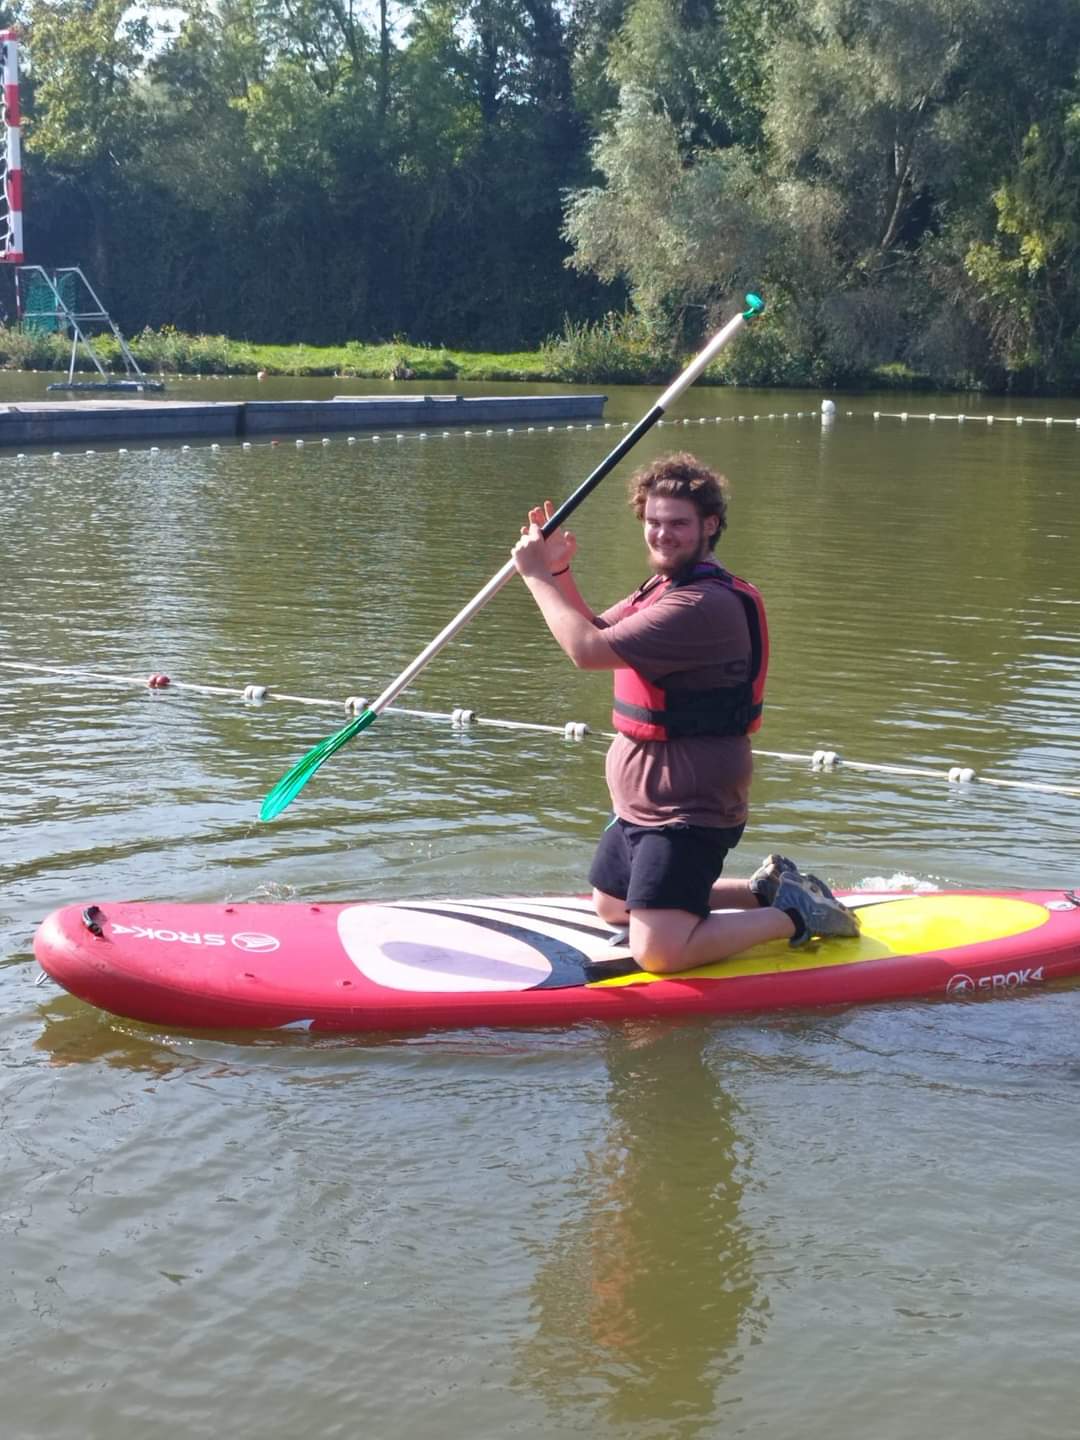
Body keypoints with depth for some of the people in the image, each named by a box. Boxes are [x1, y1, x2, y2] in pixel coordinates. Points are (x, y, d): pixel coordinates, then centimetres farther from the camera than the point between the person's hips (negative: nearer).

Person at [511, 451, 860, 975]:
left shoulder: (706, 605, -25)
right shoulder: (664, 588, 10)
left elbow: (589, 651, -29)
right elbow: (596, 632, 16)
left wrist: (537, 576, -17)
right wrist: (559, 571, -1)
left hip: (687, 813, -11)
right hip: (641, 803, 11)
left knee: (657, 953, -16)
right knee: (611, 909, 26)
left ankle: (794, 915, 2)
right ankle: (766, 889, 28)